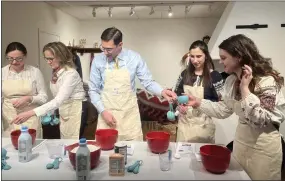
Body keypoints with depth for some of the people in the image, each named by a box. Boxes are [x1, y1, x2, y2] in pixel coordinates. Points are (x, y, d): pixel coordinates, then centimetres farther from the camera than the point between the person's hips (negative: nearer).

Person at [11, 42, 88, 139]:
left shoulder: (71, 74, -22)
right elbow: (59, 99, 9)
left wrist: (30, 113, -35)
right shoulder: (56, 73, 5)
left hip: (75, 111, -8)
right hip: (64, 111, 8)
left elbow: (58, 100, -31)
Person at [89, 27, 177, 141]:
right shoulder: (98, 60, -4)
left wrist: (162, 91, -22)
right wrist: (103, 111, -7)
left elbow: (148, 82, -3)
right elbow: (93, 90, 2)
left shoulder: (134, 58, -6)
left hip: (129, 114, 0)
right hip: (107, 113, 0)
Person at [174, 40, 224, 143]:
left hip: (203, 124, -3)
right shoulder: (185, 74, 5)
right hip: (184, 121, 4)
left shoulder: (214, 76, -8)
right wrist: (179, 105, -4)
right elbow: (177, 93, 16)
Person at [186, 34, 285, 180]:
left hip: (263, 147, -7)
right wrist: (199, 103, -4)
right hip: (240, 140, 7)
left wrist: (244, 89, -29)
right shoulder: (231, 80, 0)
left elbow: (260, 120, -27)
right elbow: (224, 109, 5)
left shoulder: (267, 81, -22)